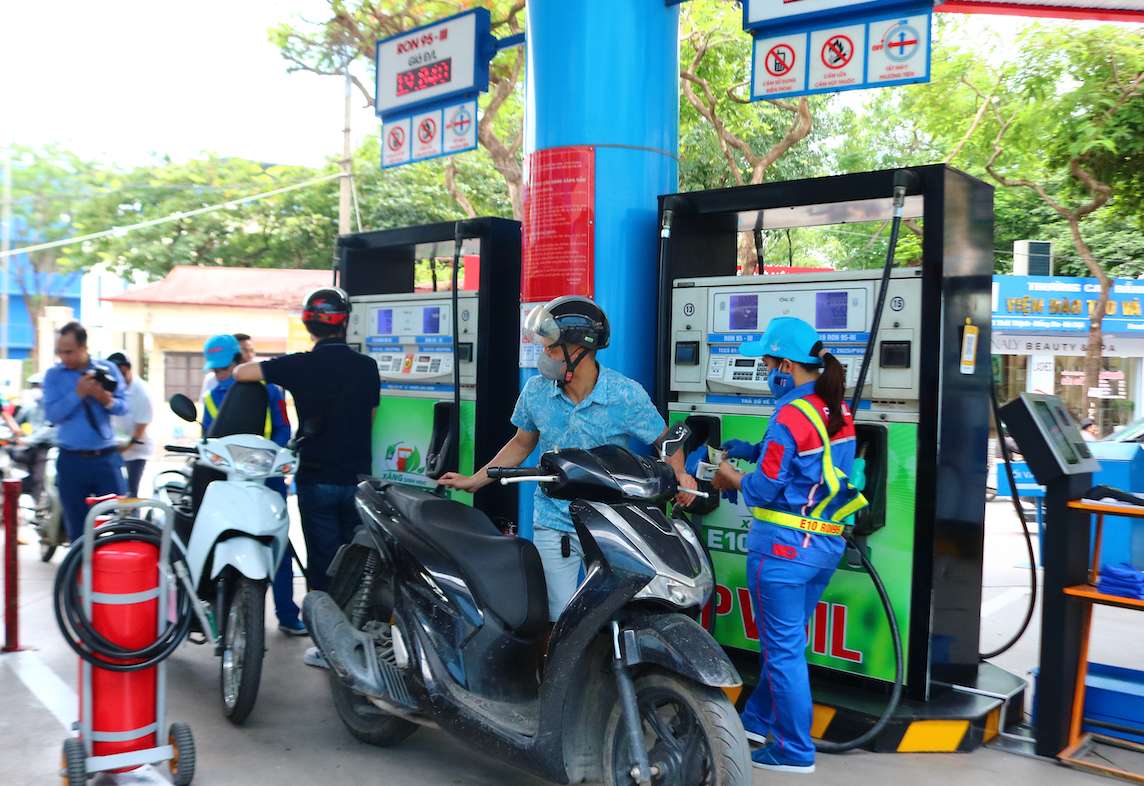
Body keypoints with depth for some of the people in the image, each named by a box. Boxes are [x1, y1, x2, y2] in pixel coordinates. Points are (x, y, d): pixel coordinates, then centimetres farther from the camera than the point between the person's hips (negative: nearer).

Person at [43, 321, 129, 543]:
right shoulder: (53, 375, 1)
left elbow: (123, 406, 1)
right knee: (77, 529, 8)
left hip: (106, 458, 0)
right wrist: (78, 393, -19)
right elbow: (52, 414, -10)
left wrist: (106, 400, -19)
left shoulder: (107, 369, 3)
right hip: (71, 461, 0)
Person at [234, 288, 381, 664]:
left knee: (323, 562, 5)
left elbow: (242, 372, -4)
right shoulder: (366, 366, -2)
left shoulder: (301, 365, -9)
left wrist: (266, 363, 15)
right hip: (358, 476, 2)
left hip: (317, 479, -2)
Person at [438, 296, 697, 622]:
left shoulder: (625, 394, -11)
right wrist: (475, 480, 13)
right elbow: (522, 443, 15)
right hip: (553, 525, 2)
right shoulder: (536, 391, 0)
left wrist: (679, 474, -20)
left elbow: (665, 440, 1)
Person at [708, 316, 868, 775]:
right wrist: (755, 451, 13)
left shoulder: (790, 415, -18)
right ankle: (759, 721, 37)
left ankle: (794, 751, 13)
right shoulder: (838, 412, 7)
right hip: (826, 545, 9)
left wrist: (732, 478, 3)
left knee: (783, 647, 3)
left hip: (784, 546, -9)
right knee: (785, 640, 21)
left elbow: (765, 489, -16)